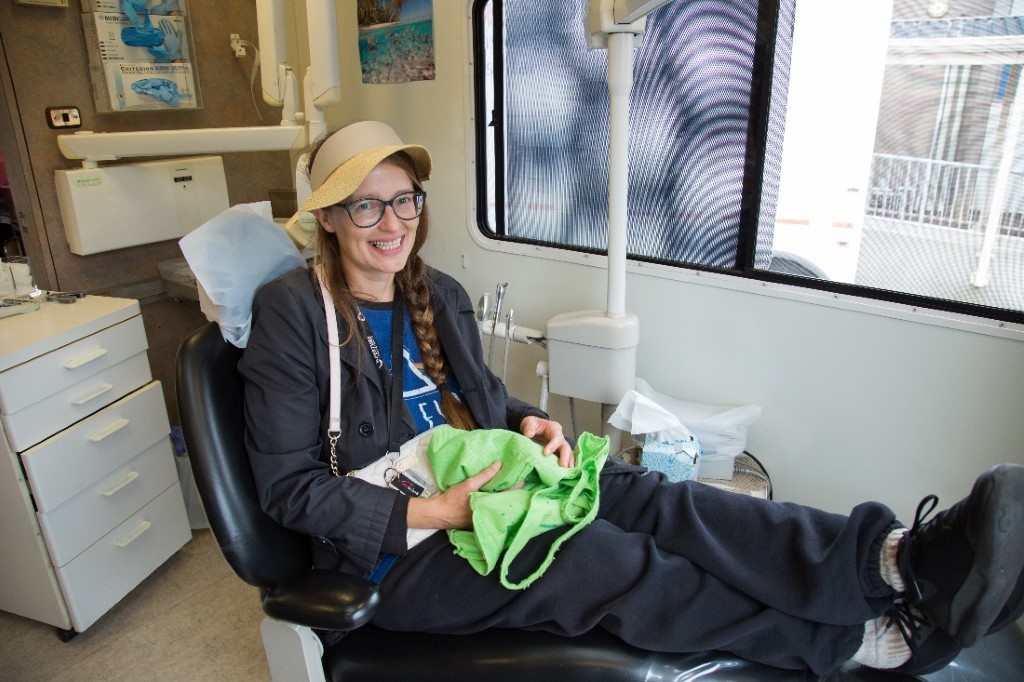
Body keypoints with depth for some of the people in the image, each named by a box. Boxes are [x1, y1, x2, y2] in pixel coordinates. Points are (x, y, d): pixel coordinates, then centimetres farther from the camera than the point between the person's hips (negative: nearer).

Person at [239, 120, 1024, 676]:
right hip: (396, 545, -5)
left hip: (480, 482, 6)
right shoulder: (291, 311, -11)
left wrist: (530, 422, -5)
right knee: (599, 557, -27)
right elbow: (291, 487, -13)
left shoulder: (440, 294, 7)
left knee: (645, 496, -21)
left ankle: (899, 556, -31)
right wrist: (433, 512, -23)